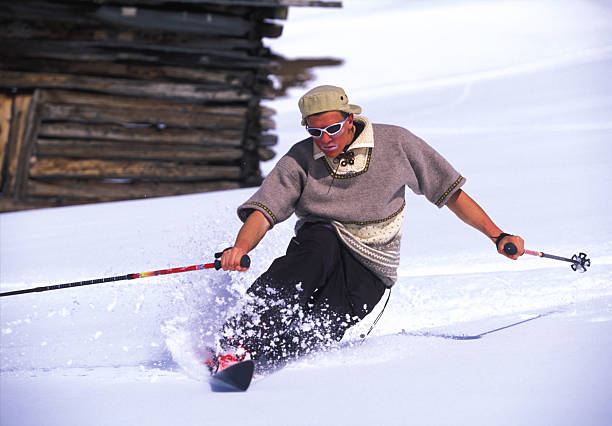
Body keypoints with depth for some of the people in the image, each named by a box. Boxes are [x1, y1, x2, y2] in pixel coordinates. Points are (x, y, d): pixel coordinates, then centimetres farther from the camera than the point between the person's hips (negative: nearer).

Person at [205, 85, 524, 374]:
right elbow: (262, 213, -14)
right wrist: (240, 248, -35)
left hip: (368, 269, 0)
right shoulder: (300, 159, -5)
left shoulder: (394, 143, -5)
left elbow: (450, 192, 2)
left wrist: (498, 236, -4)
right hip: (318, 248, 0)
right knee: (323, 241, -37)